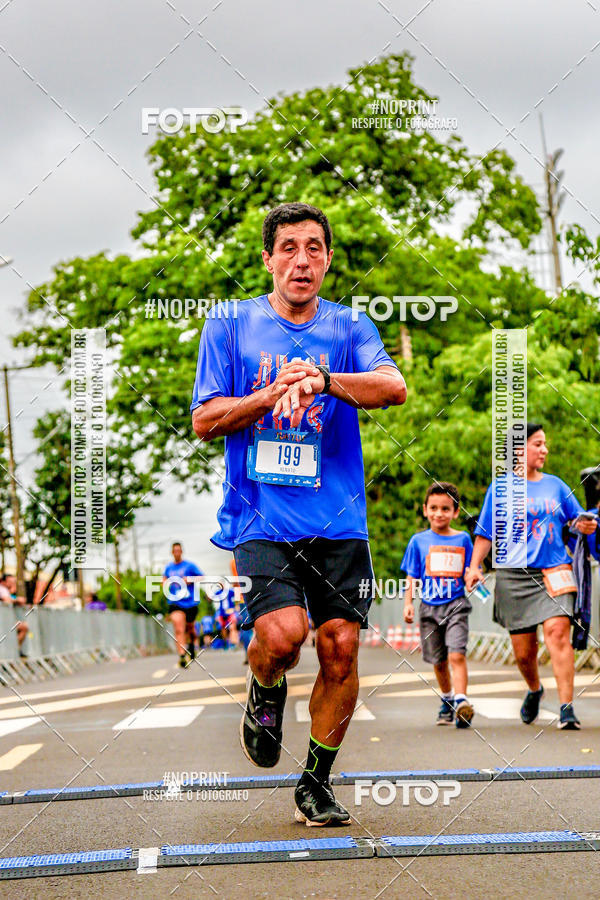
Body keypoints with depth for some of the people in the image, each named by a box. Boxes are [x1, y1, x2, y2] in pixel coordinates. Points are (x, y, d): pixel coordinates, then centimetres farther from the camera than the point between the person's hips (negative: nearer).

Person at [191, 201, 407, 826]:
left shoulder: (349, 328, 9)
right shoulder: (230, 324, 6)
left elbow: (393, 386, -10)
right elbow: (205, 421, 2)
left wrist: (320, 379, -26)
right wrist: (277, 392, -12)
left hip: (338, 521, 2)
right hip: (259, 517, -2)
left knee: (340, 648, -2)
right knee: (283, 632, -22)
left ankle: (316, 784, 16)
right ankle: (264, 695, 14)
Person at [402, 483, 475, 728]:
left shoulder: (463, 539, 5)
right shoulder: (419, 541, 6)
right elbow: (412, 577, 9)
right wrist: (408, 603, 1)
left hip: (456, 605, -2)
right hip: (429, 607, 2)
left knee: (457, 654, -17)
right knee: (438, 661, 10)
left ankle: (461, 701, -23)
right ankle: (447, 700, 29)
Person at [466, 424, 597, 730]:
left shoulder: (555, 485, 13)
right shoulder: (502, 488, 7)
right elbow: (486, 532, 8)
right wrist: (474, 566, -2)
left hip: (553, 570, 1)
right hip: (514, 575, 0)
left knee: (557, 631, -21)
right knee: (523, 650, 3)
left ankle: (566, 707, -21)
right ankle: (534, 689, 36)